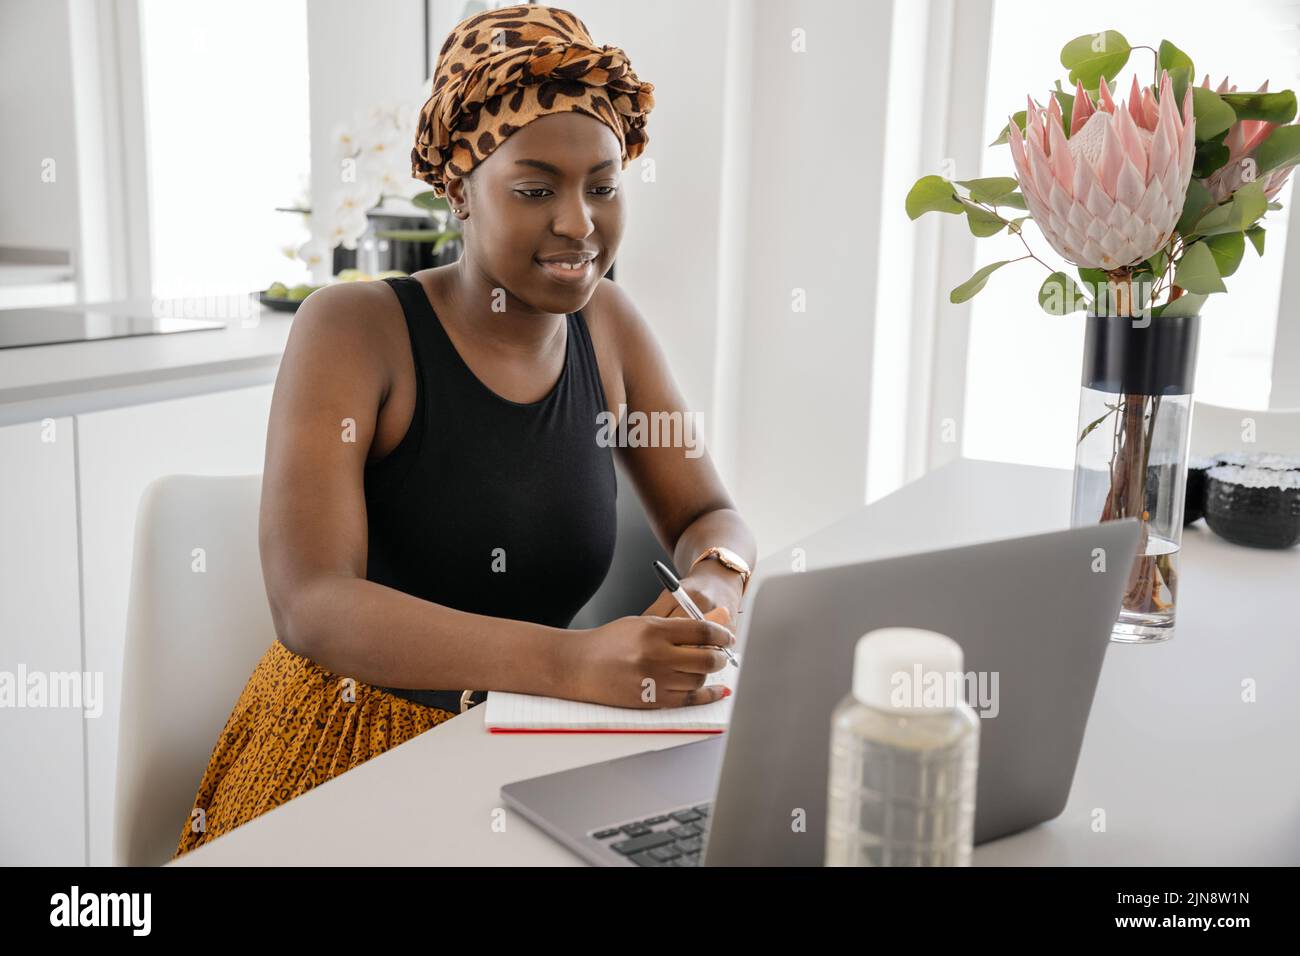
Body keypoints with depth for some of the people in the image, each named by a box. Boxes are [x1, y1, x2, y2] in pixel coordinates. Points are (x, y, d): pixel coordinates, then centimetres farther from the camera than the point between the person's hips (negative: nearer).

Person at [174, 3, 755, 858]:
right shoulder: (353, 330, -14)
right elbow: (309, 605, -24)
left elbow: (712, 518, 8)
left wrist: (711, 585, -17)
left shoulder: (607, 324, 2)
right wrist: (572, 662, -37)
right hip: (349, 750, -4)